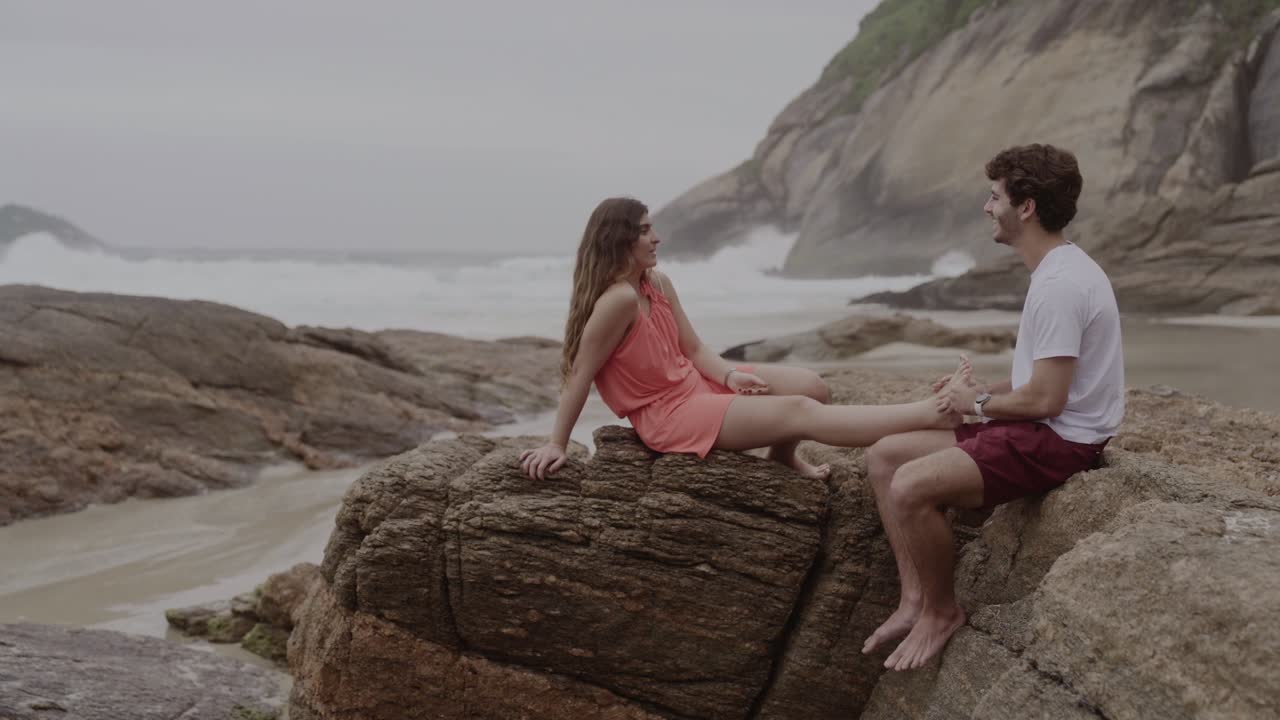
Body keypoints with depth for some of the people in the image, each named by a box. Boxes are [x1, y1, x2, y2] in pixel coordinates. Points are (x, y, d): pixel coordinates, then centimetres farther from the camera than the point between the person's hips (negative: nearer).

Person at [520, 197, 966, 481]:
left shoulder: (658, 285, 3)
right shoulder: (619, 299, -24)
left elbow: (694, 350, 7)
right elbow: (580, 375, -21)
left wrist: (731, 376, -12)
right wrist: (557, 446, -17)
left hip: (697, 385, 9)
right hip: (668, 414, -9)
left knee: (809, 386, -2)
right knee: (799, 412, -17)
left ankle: (783, 457, 27)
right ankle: (932, 415, -21)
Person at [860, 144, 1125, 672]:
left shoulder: (1059, 284, -21)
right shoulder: (1058, 270, 12)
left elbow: (1046, 398, -24)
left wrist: (979, 403, -7)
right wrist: (984, 391, 7)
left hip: (1059, 440, -11)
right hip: (1038, 428, 11)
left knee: (912, 487, -26)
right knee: (884, 456, 5)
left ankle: (942, 611, -2)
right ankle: (916, 599, 4)